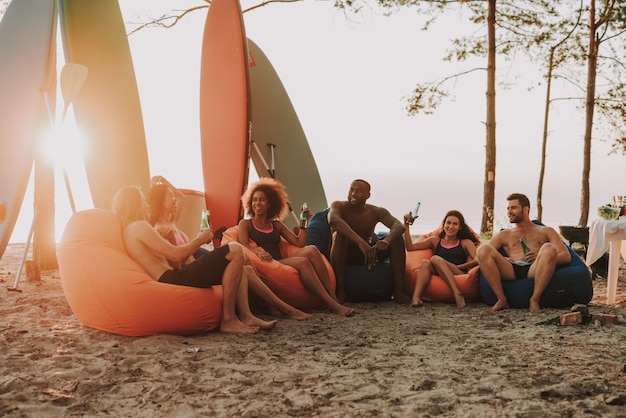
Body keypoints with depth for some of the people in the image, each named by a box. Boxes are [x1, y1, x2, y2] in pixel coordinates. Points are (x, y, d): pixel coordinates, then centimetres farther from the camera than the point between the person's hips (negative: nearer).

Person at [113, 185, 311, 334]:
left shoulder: (130, 231, 24)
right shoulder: (138, 227, -7)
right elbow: (176, 255, -11)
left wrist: (196, 241, 14)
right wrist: (199, 240, 4)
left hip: (171, 280, 10)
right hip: (173, 280, -10)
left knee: (242, 268, 12)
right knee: (235, 250, -19)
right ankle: (228, 320, -18)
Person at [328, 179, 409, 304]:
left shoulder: (376, 212, -2)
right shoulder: (339, 206, -10)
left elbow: (399, 226, -18)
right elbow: (333, 220, -35)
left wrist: (386, 240, -43)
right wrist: (360, 242, -47)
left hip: (367, 253, 3)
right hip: (344, 255, -3)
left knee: (397, 239, -15)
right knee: (339, 235, -33)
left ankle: (398, 291, -18)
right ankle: (340, 290, -33)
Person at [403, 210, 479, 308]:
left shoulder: (465, 243, 21)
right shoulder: (435, 241, 26)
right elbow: (410, 247, 14)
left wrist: (457, 267, -8)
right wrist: (406, 226, 7)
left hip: (460, 277, -2)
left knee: (435, 259, -26)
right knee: (426, 263, -28)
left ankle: (457, 293, -44)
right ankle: (416, 297, -51)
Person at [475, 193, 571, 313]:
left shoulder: (545, 231, 28)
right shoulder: (504, 235, 32)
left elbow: (566, 257, 14)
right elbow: (482, 254, 18)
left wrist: (541, 257, -5)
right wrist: (500, 260, -4)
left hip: (533, 270, -1)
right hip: (510, 270, 1)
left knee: (549, 248, -32)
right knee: (483, 249, -24)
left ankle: (534, 300, -32)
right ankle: (501, 299, -28)